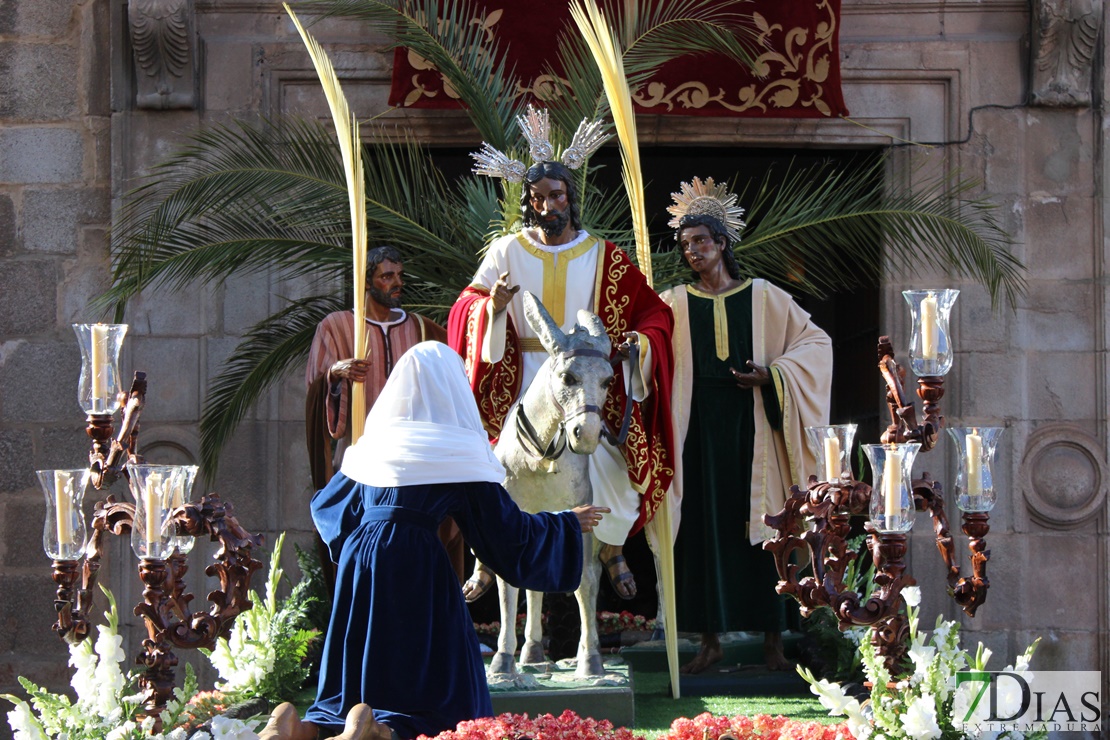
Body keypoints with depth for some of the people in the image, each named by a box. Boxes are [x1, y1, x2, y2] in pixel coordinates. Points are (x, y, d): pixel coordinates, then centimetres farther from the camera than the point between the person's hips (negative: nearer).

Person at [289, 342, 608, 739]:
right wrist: (569, 523, 13)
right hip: (417, 567, -5)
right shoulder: (458, 452, -3)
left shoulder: (374, 444, 11)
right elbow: (508, 528, -1)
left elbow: (327, 503, 23)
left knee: (362, 661, 13)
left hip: (361, 558, 5)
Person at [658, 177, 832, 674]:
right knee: (702, 529, 0)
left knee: (760, 526, 0)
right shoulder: (674, 305, 7)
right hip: (700, 426, 1)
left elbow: (816, 341, 7)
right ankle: (710, 639, 6)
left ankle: (772, 638, 6)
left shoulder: (763, 298, 5)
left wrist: (773, 376, -6)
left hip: (751, 424, -1)